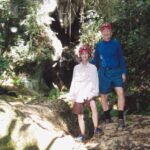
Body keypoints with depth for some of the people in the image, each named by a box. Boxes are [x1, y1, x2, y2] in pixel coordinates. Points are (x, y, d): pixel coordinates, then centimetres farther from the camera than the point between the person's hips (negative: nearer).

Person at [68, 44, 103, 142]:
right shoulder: (76, 68, 11)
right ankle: (82, 135, 13)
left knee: (93, 107, -31)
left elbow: (95, 81, 2)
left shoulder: (93, 67, 5)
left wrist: (94, 92, -12)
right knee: (80, 115, 4)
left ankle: (96, 128, -22)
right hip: (79, 94, 3)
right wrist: (72, 96, 8)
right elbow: (74, 82, 12)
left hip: (89, 93, -3)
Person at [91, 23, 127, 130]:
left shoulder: (116, 43, 2)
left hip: (116, 72, -1)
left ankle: (121, 119, -14)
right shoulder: (99, 45, 4)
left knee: (120, 92, -19)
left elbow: (121, 58, 5)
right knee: (103, 96, 7)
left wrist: (123, 72, 0)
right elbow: (96, 60, 12)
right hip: (103, 73, 2)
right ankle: (107, 118, 23)